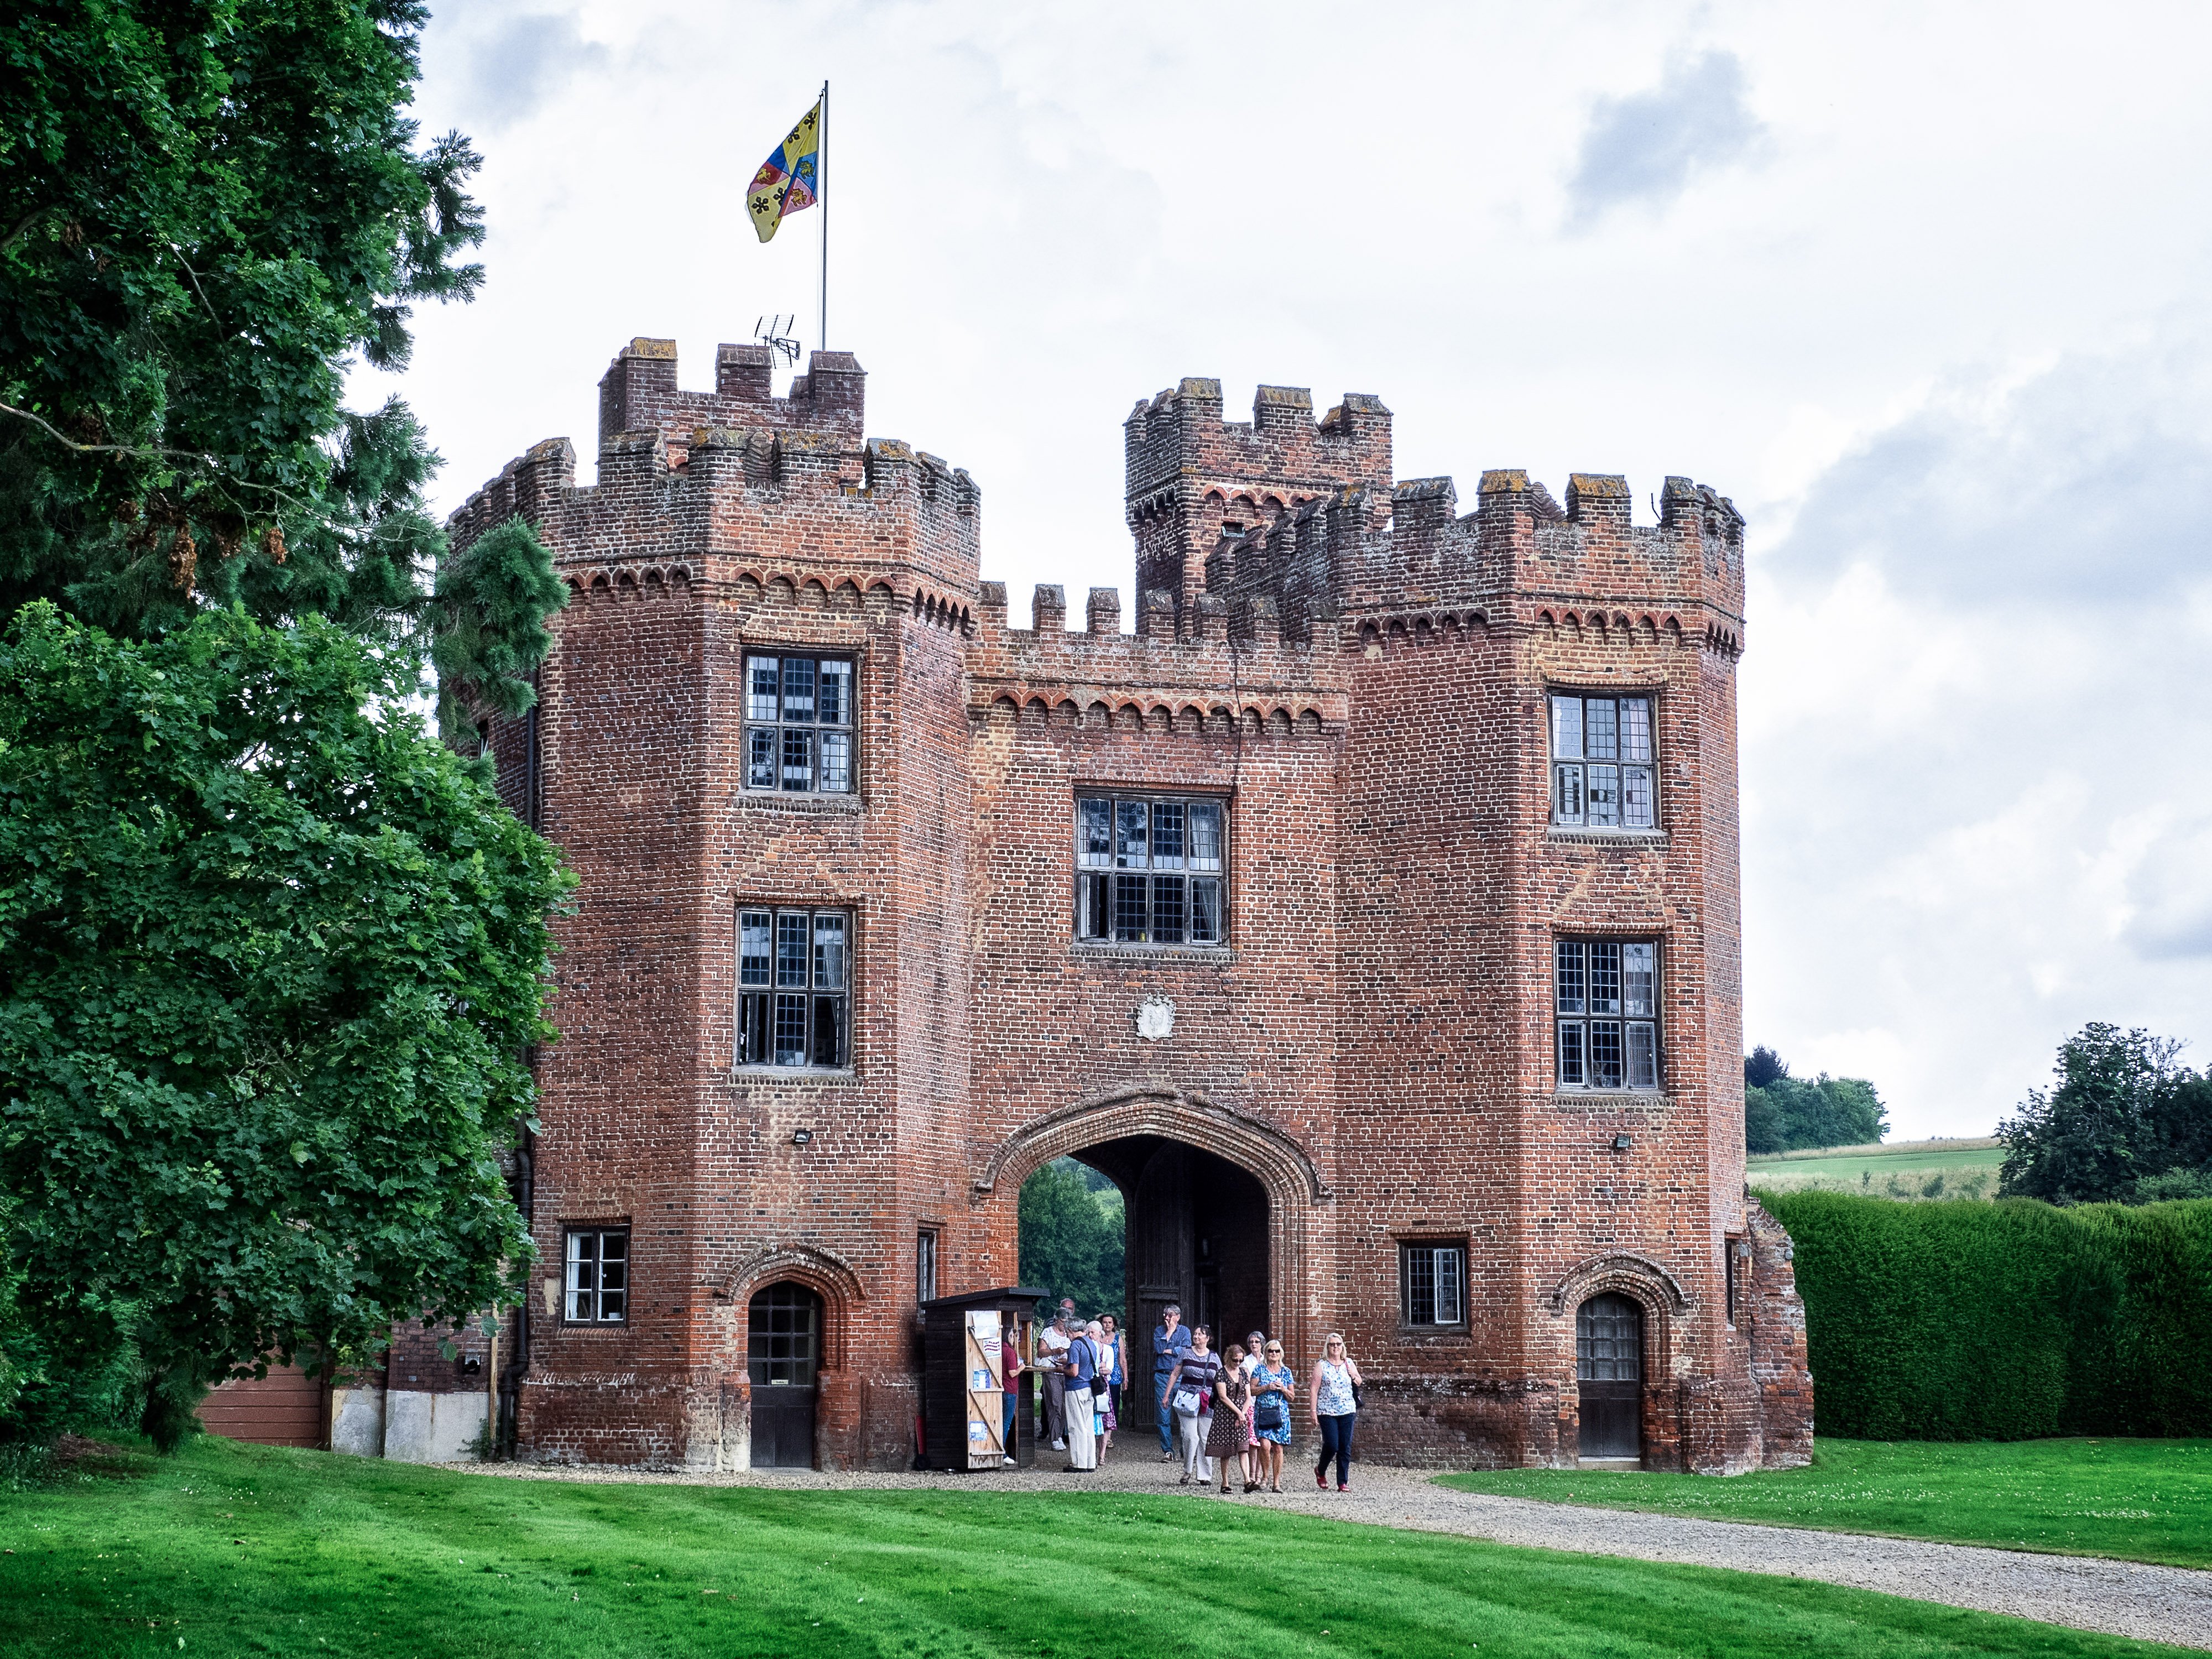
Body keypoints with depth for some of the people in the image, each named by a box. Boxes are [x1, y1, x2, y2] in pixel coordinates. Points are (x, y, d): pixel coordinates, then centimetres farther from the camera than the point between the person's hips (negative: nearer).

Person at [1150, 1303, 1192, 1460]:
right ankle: (1167, 1451, 0)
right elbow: (1158, 1348, -5)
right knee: (1164, 1416, -4)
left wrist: (1167, 1351, -3)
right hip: (1162, 1375, 1)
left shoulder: (1184, 1331, 10)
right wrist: (1169, 1332, -3)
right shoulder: (1159, 1330, 11)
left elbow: (1186, 1351, -4)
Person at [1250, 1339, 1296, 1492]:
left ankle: (1276, 1482, 5)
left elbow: (1292, 1397, 12)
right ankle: (1265, 1477, 4)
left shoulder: (1286, 1372, 11)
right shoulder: (1260, 1369, 6)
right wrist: (1267, 1387, -12)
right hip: (1262, 1412, -2)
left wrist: (1283, 1389, -6)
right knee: (1265, 1445, -16)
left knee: (1278, 1447, -2)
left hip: (1281, 1413, 2)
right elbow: (1252, 1390, 0)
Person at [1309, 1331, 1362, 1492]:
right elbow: (1315, 1389, -2)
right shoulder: (1321, 1365, 0)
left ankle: (1343, 1483, 5)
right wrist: (1313, 1411, -9)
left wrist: (1354, 1376, 0)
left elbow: (1359, 1383, 23)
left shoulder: (1348, 1363, 10)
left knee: (1345, 1448, 0)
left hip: (1347, 1411, 3)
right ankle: (1320, 1471, 16)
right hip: (1327, 1412, -3)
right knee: (1332, 1445, -12)